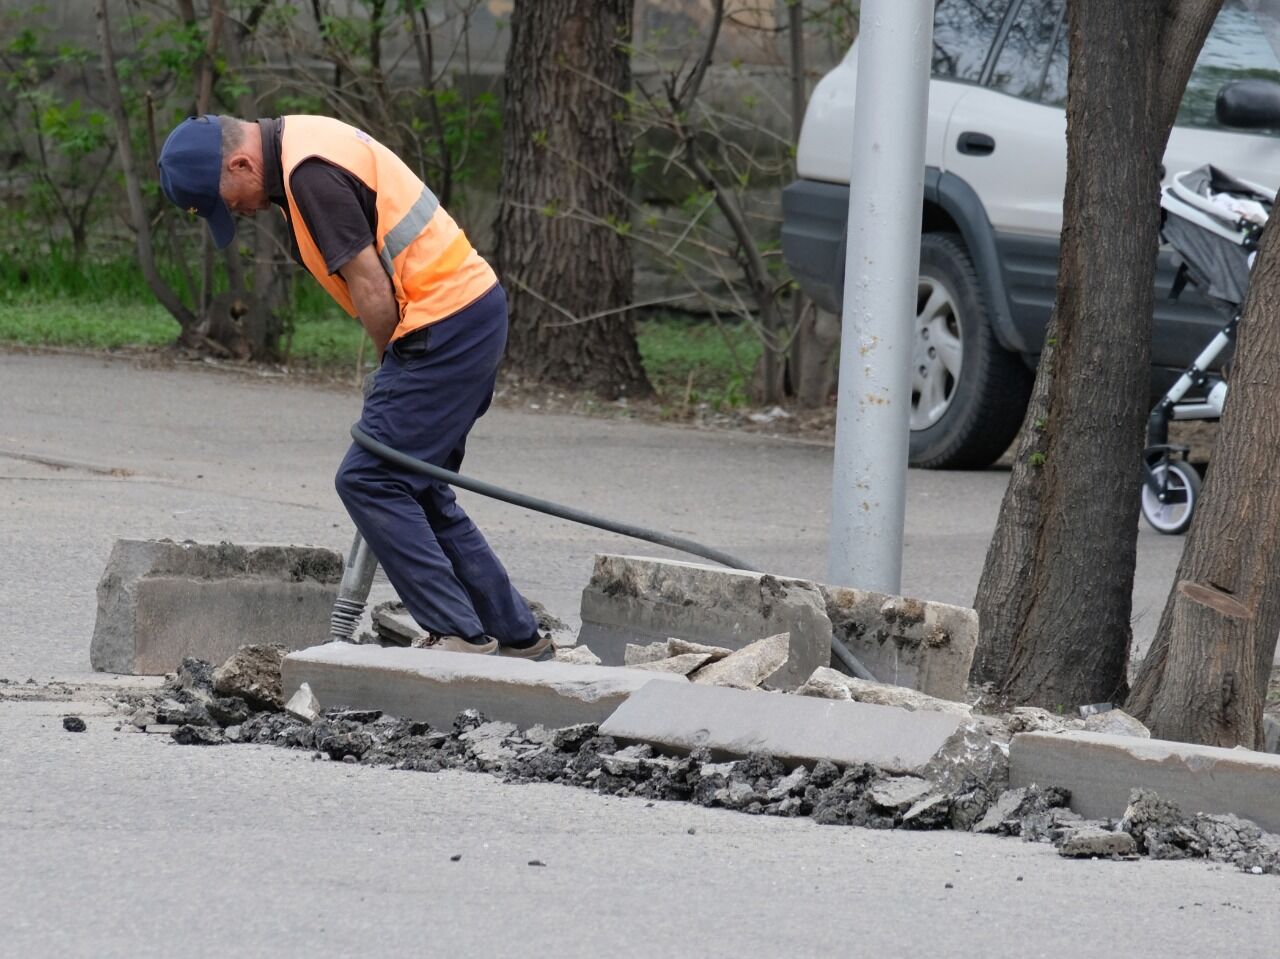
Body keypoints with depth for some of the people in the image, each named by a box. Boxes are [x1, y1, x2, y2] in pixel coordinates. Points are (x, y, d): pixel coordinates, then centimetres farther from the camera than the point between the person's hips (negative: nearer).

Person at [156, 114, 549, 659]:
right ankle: (517, 639, 18)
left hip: (444, 324, -10)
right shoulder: (298, 147, 15)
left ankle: (460, 635, -9)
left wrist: (391, 372, -2)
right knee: (415, 491, 14)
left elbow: (371, 287, -18)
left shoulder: (310, 173, -18)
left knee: (369, 482, -9)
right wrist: (393, 377, 14)